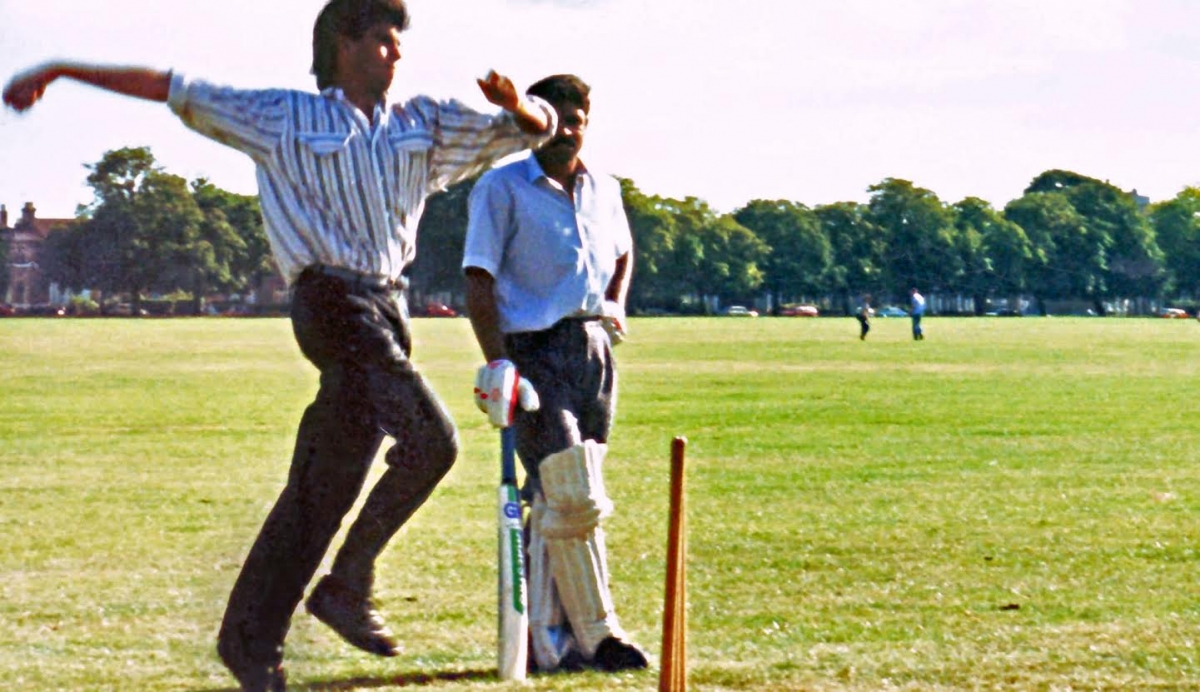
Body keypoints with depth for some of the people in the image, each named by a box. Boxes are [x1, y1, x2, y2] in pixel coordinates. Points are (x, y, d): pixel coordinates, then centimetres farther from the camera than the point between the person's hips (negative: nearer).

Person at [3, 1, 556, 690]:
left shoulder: (426, 124, 18)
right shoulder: (283, 117, 7)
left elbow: (538, 126, 18)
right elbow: (171, 88, 9)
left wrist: (517, 104, -7)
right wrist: (60, 71, 7)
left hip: (390, 309, 5)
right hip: (332, 301, -5)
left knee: (322, 486, 4)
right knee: (432, 438, -23)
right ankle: (349, 584, -11)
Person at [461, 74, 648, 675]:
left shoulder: (603, 190, 14)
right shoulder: (501, 188, -3)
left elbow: (622, 250, 36)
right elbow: (478, 280, -9)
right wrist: (497, 363, -19)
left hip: (595, 354, 6)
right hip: (534, 352, -6)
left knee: (561, 501, 9)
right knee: (572, 498, -14)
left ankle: (548, 641, 15)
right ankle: (597, 635, -6)